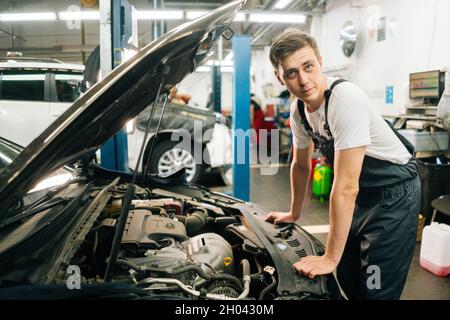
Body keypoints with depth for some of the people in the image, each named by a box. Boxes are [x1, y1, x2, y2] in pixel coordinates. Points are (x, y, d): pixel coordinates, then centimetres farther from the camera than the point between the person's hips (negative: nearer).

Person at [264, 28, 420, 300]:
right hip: (360, 194, 7)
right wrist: (293, 214, 18)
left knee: (375, 291, -3)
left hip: (394, 194, -7)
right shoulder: (299, 108, -6)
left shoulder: (346, 98, -31)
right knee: (347, 280, 17)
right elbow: (301, 166, 11)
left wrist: (330, 258, -25)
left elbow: (345, 187, -31)